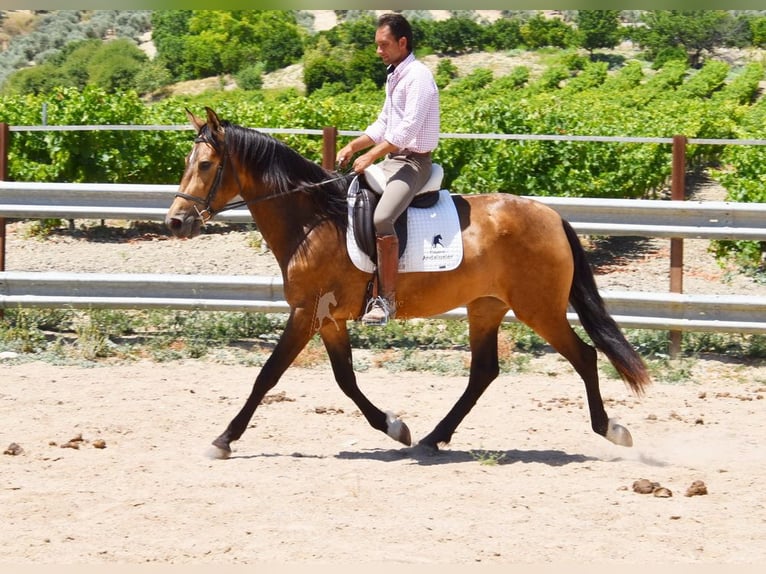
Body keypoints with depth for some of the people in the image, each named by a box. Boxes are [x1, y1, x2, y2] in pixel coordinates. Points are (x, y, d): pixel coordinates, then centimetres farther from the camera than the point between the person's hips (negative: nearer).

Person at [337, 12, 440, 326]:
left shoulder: (417, 76, -14)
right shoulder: (394, 76, 15)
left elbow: (409, 128, -22)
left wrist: (372, 155, -21)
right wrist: (353, 146, 9)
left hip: (413, 162, -11)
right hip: (391, 159, 11)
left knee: (381, 218, -31)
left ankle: (386, 298, -27)